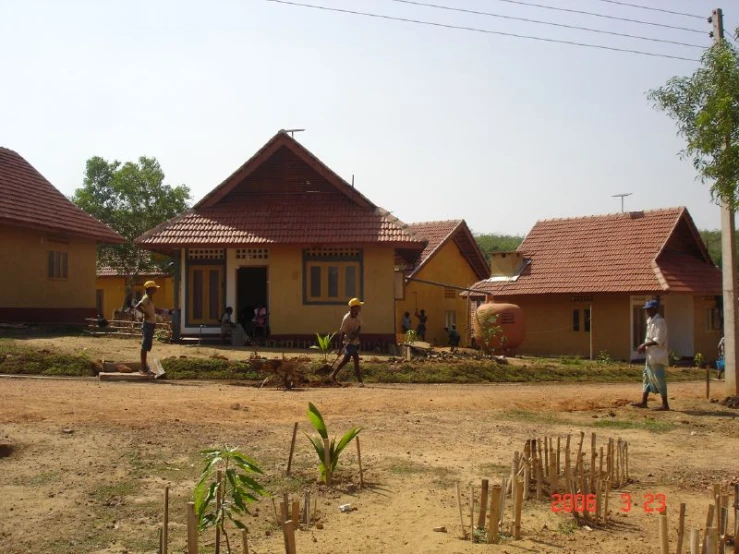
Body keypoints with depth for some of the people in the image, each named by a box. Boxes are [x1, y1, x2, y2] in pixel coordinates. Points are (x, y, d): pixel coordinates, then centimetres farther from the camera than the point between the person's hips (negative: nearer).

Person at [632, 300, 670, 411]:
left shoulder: (659, 321, -16)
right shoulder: (650, 321, 14)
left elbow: (658, 340, -22)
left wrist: (644, 345, -18)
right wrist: (644, 346, 7)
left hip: (657, 356, -10)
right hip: (651, 355, 10)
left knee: (659, 379, -5)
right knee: (647, 376, 12)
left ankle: (665, 404, 1)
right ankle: (643, 402, 18)